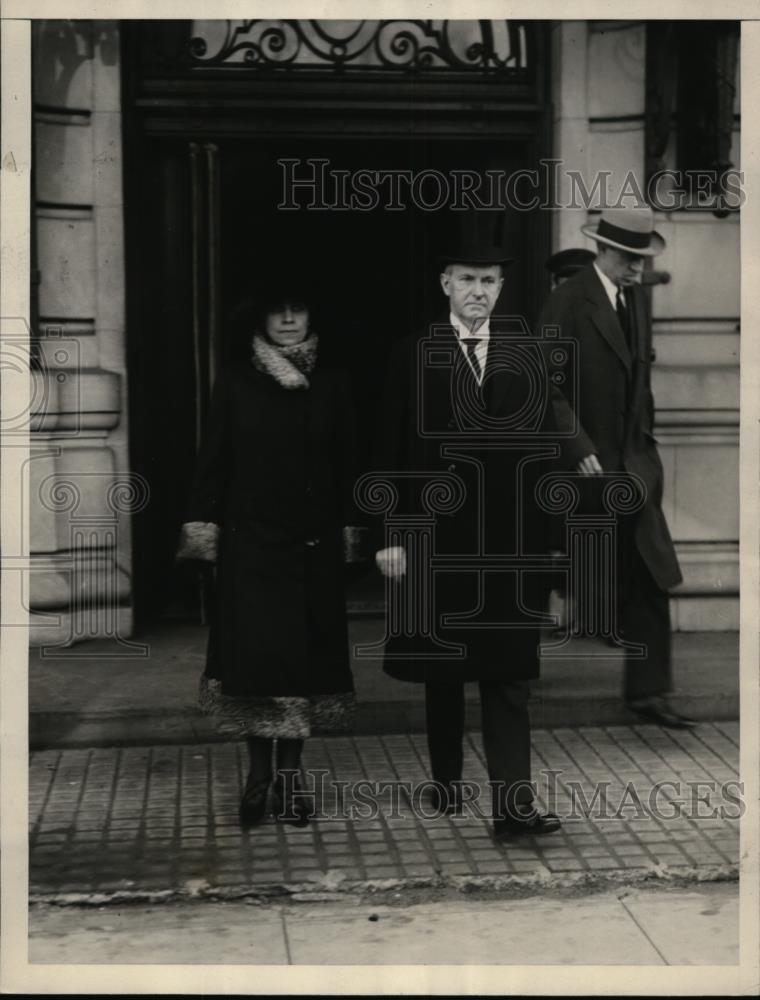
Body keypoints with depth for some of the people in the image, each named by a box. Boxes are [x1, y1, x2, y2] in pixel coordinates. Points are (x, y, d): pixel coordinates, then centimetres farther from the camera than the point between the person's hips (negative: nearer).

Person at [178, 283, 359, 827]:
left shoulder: (331, 386, 7)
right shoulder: (237, 384, 3)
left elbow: (346, 462, 8)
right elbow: (214, 457, 3)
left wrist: (349, 523, 4)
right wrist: (203, 521, -3)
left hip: (315, 542, 1)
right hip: (251, 540, -1)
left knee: (307, 650, 3)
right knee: (255, 650, -5)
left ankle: (290, 771, 13)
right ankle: (260, 772, 6)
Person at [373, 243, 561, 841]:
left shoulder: (522, 359, 7)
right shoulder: (413, 356, 1)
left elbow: (542, 449, 7)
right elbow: (393, 452, -1)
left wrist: (542, 540, 2)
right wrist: (392, 535, -7)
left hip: (508, 540, 1)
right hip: (437, 537, -1)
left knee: (508, 674, -3)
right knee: (442, 669, 12)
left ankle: (514, 807, -5)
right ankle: (448, 781, 28)